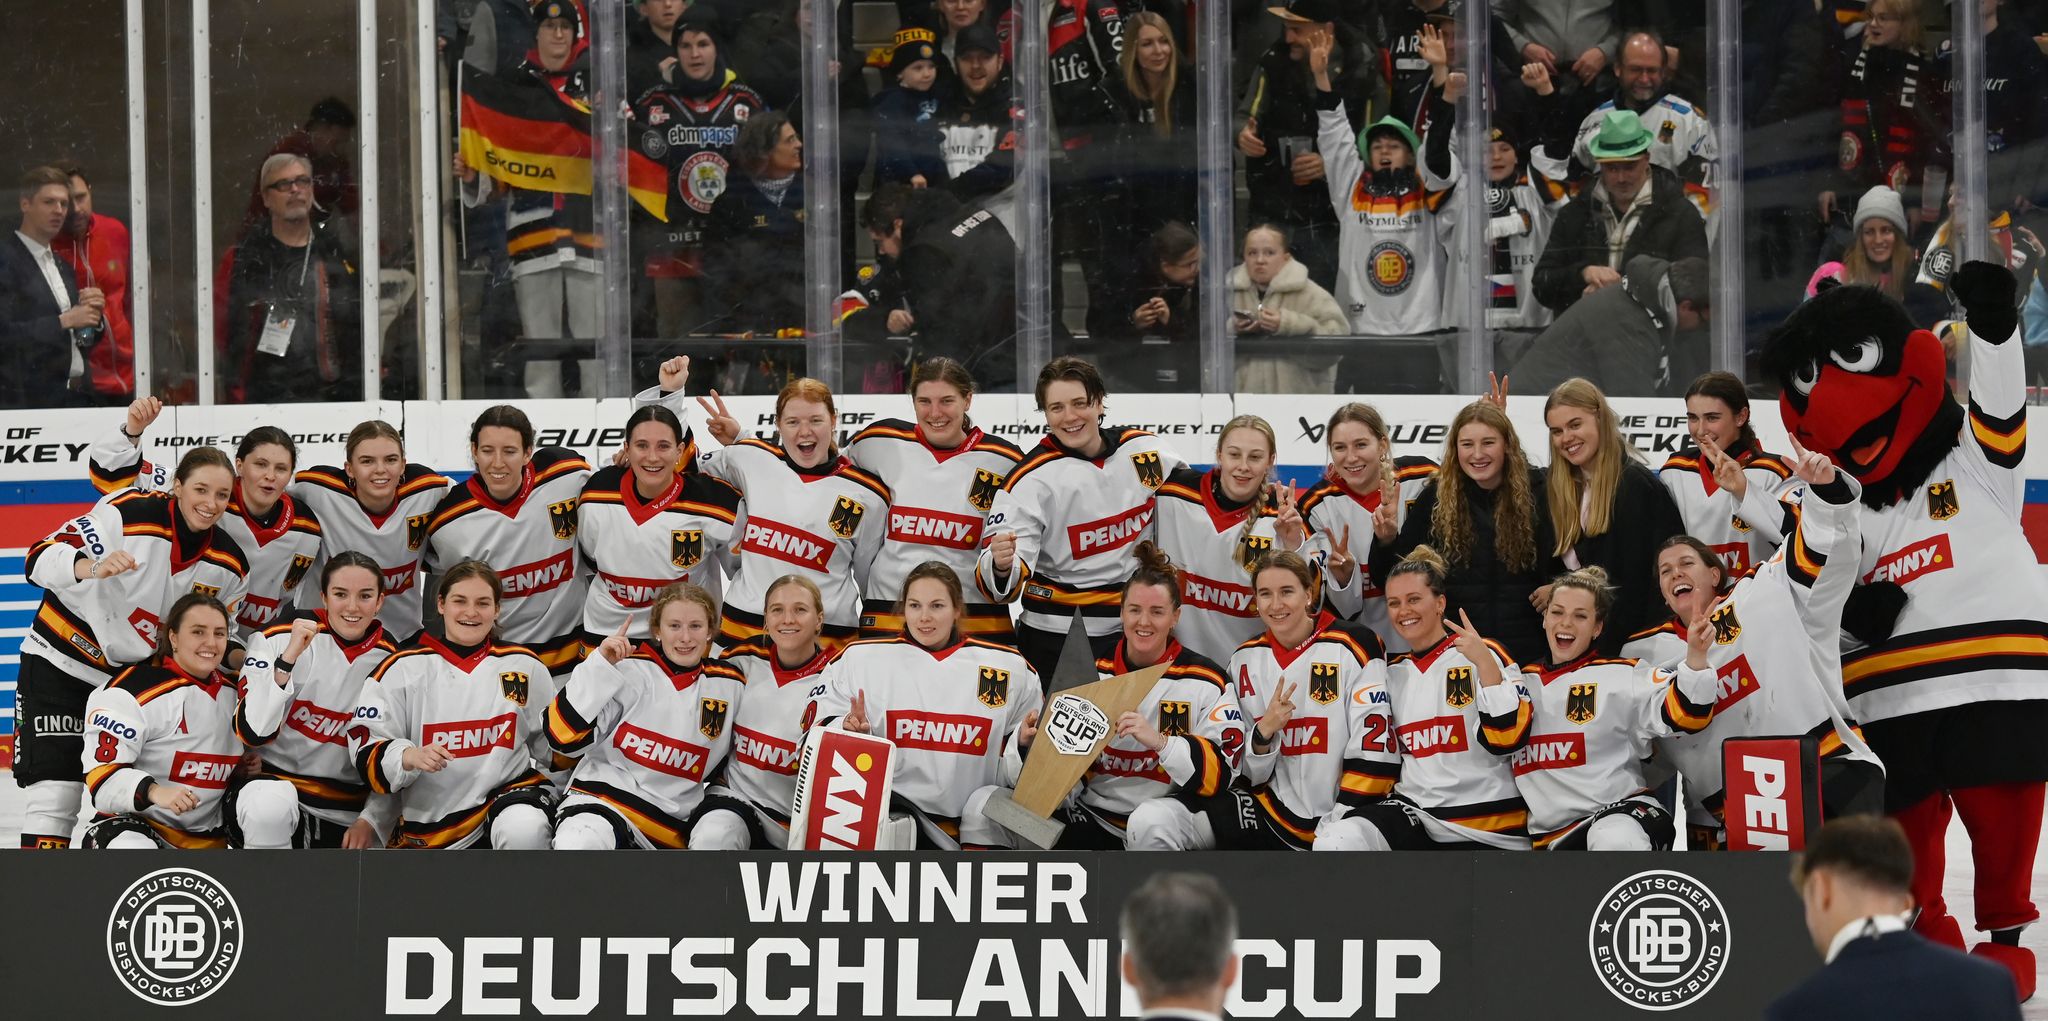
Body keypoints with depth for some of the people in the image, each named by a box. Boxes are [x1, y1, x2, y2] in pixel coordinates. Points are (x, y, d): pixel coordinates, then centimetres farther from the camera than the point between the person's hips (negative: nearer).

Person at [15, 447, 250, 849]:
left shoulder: (229, 565, -3)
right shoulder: (130, 513, -20)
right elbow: (40, 559, -25)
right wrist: (91, 566, -44)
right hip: (62, 663, -5)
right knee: (53, 799, -11)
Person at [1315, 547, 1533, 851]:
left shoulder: (1486, 656, -2)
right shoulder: (1392, 673, 14)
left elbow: (1509, 738, -14)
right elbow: (1376, 758, 14)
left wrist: (1484, 663, -23)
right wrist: (1340, 816, 1)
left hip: (1491, 829, -4)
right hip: (1412, 812, 4)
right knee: (1335, 842, -23)